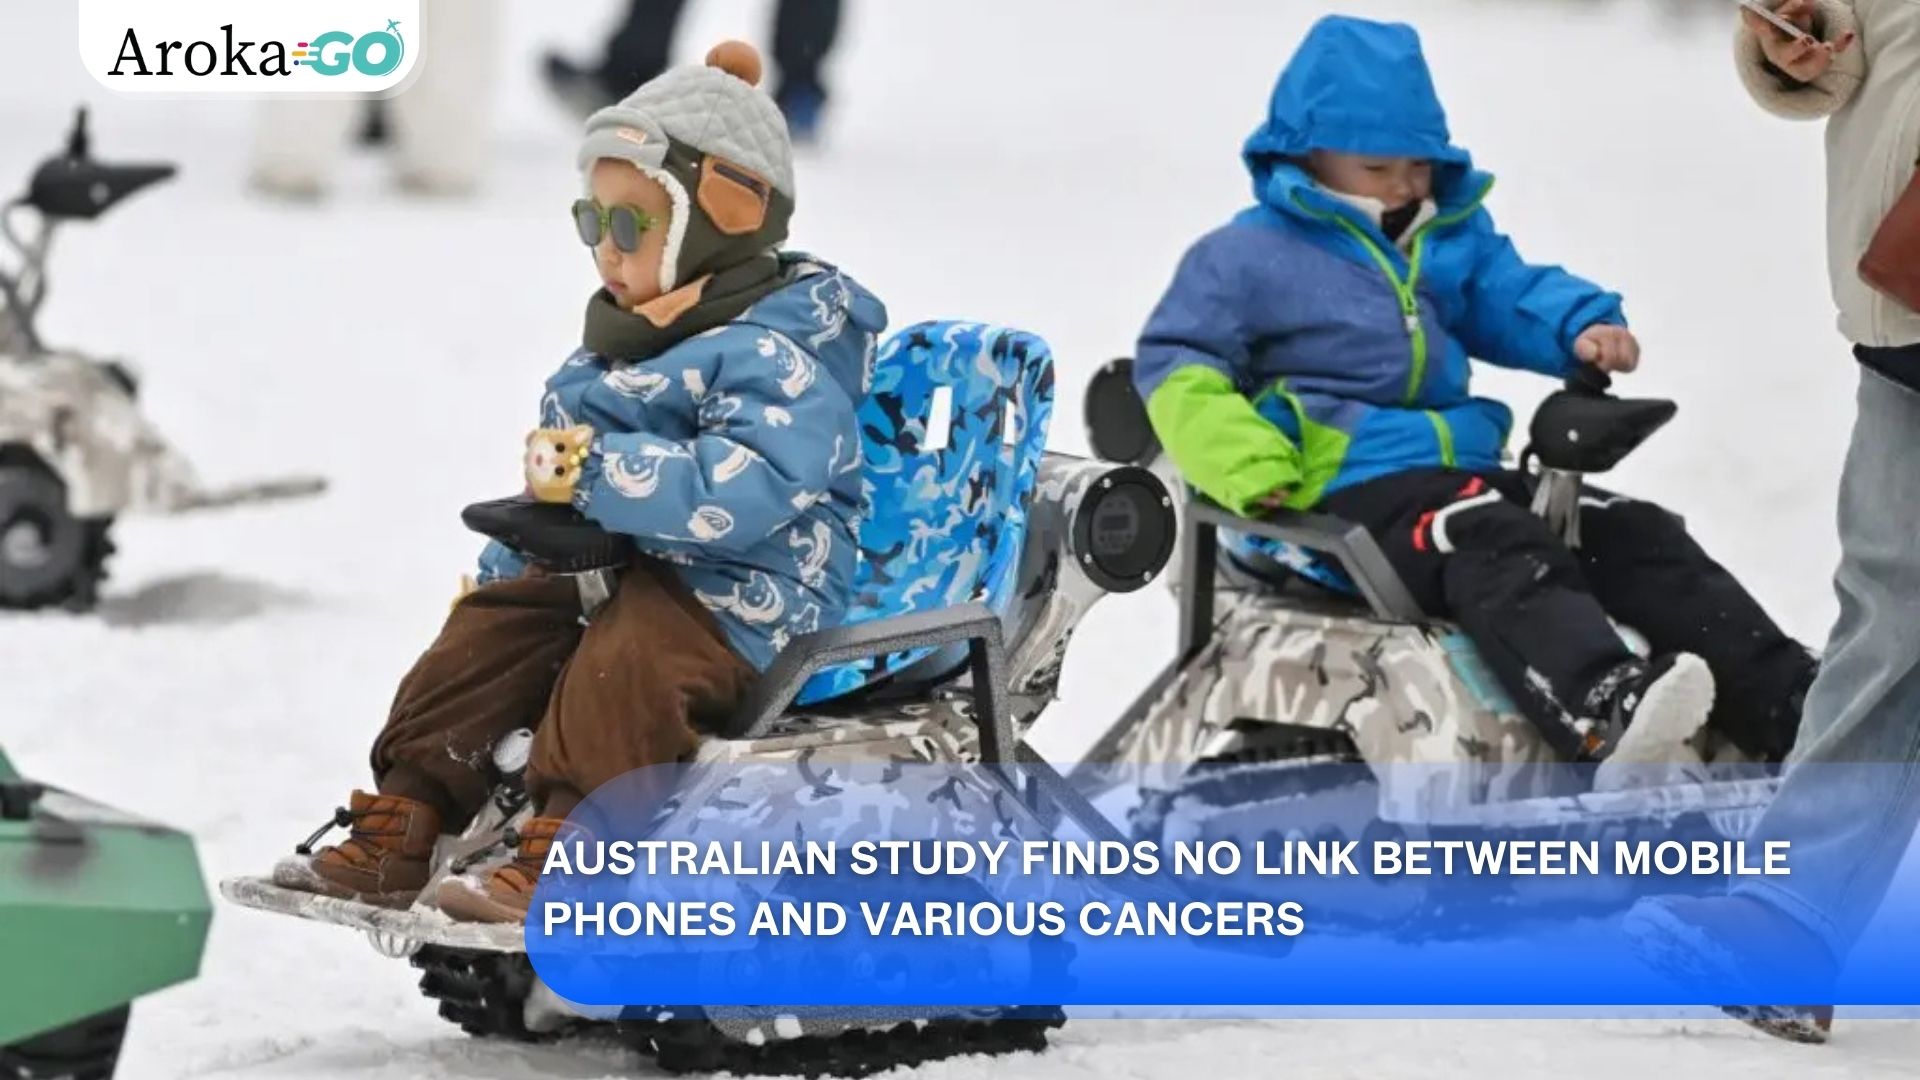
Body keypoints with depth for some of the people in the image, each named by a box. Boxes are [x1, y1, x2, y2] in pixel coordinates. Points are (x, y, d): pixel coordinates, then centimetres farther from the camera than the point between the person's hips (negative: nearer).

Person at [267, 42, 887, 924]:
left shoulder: (777, 358, -16)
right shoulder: (623, 346, 17)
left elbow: (743, 486, -33)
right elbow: (554, 488, 30)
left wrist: (603, 471, -33)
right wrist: (498, 572, 28)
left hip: (745, 597, -10)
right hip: (607, 564, 10)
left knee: (624, 658, -35)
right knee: (490, 629, -3)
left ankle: (560, 861, -40)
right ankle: (395, 830, -5)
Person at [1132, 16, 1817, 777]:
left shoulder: (1452, 239, 20)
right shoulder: (1250, 255, 1)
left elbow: (1512, 296, 18)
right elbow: (1177, 367, -2)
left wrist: (1584, 327, -8)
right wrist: (1248, 464, -17)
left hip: (1464, 471, 8)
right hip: (1348, 489, -8)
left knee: (1634, 537, -5)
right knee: (1498, 550, -36)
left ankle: (1787, 705, -12)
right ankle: (1605, 716, -61)